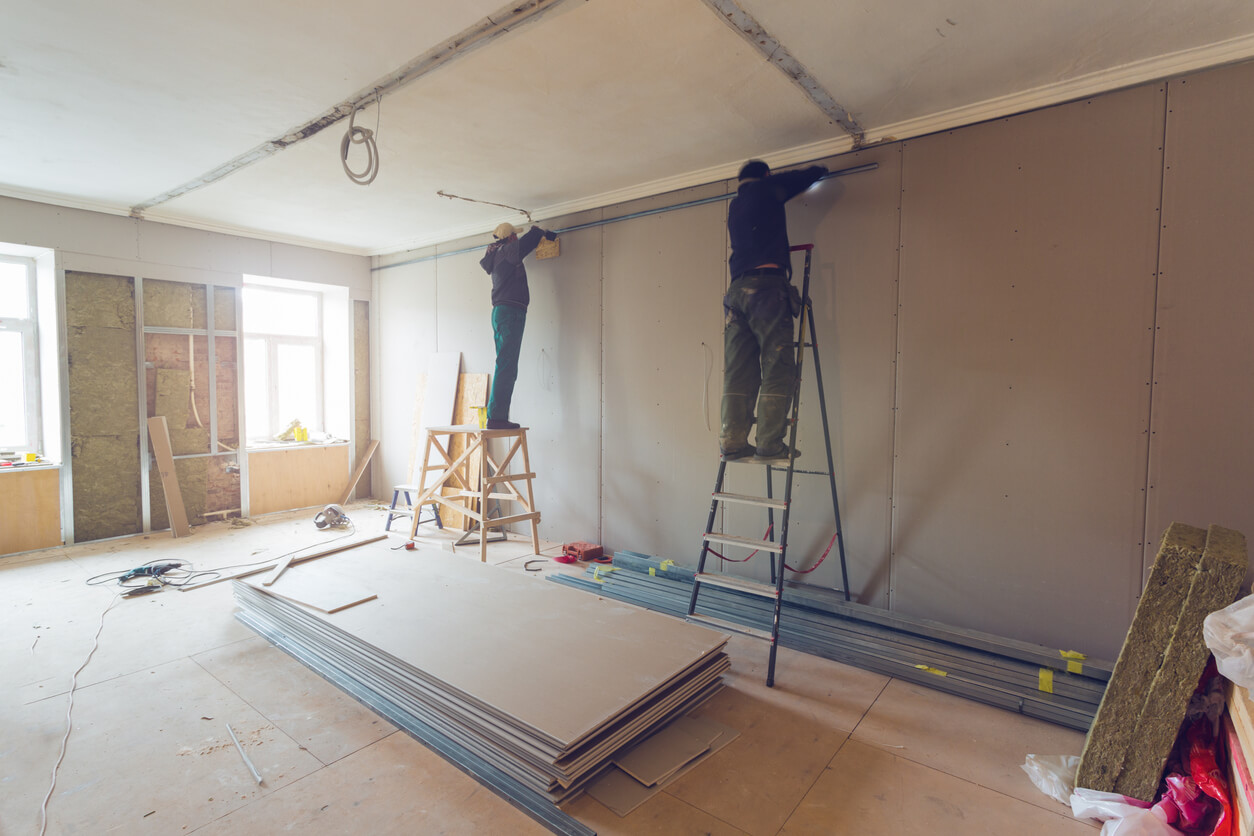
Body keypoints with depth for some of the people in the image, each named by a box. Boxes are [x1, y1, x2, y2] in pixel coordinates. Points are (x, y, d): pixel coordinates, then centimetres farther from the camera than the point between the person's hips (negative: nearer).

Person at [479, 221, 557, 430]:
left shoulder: (496, 256, 22)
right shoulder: (508, 251, -3)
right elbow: (533, 235, -11)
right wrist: (545, 232, 14)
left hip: (499, 312, 9)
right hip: (511, 312, -9)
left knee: (506, 368, 9)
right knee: (506, 367, -14)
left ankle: (496, 416, 7)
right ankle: (496, 417, -18)